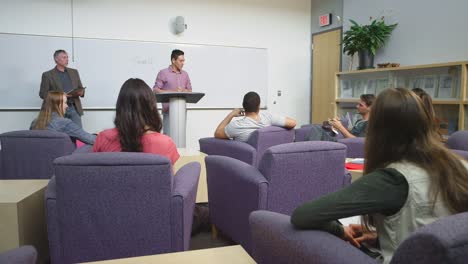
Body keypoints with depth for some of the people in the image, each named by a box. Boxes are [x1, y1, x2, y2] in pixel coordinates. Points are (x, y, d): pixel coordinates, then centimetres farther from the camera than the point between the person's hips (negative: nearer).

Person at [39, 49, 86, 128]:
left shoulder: (74, 72, 15)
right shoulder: (47, 75, 4)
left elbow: (81, 89, 18)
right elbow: (43, 94, 0)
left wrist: (80, 92, -7)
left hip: (74, 108, 3)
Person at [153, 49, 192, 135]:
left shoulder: (185, 74, 14)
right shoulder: (163, 73, -1)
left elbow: (189, 90, 18)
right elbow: (156, 90, -6)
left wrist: (183, 90, -7)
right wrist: (173, 91, -15)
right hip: (169, 110, -5)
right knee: (168, 134, -6)